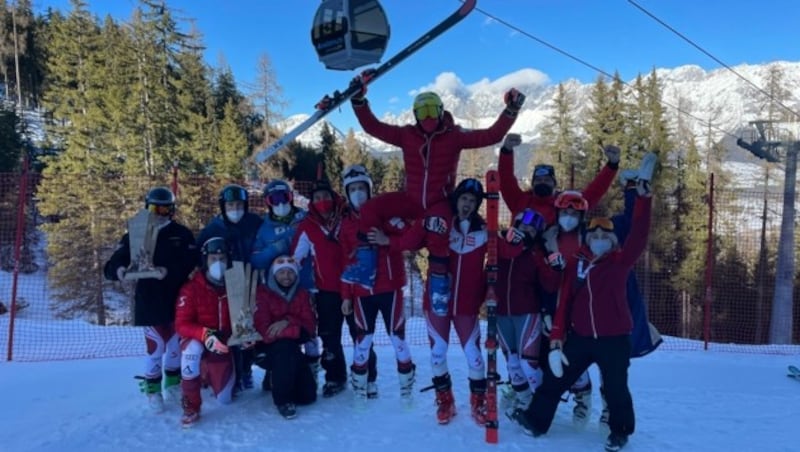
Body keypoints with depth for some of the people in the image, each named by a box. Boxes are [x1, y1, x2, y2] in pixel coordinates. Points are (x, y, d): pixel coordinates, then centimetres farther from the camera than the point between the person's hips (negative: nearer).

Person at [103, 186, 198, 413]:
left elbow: (192, 263, -11)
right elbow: (112, 264, -7)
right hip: (149, 302, -2)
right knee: (155, 346, -2)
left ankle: (173, 382, 36)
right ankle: (152, 388, 20)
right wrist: (118, 270, -30)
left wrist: (169, 272, -27)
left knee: (177, 342, 13)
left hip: (177, 299, 2)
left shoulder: (182, 234, 0)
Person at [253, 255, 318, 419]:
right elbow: (264, 330, -21)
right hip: (268, 346, -5)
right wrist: (296, 329, -23)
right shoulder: (263, 293, -11)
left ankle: (277, 377, 27)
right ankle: (283, 399, -22)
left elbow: (310, 326, -3)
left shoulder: (303, 294, 5)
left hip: (291, 348, 5)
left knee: (308, 396, -3)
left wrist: (289, 322, -22)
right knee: (285, 347, -41)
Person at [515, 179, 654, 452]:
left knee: (615, 388, 11)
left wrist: (643, 200, -26)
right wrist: (557, 335, -3)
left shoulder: (621, 261, -3)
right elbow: (564, 301, 1)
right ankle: (536, 419, 27)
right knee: (556, 379, 10)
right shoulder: (576, 264, 2)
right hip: (580, 337, 3)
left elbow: (638, 236, -18)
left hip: (614, 339, -2)